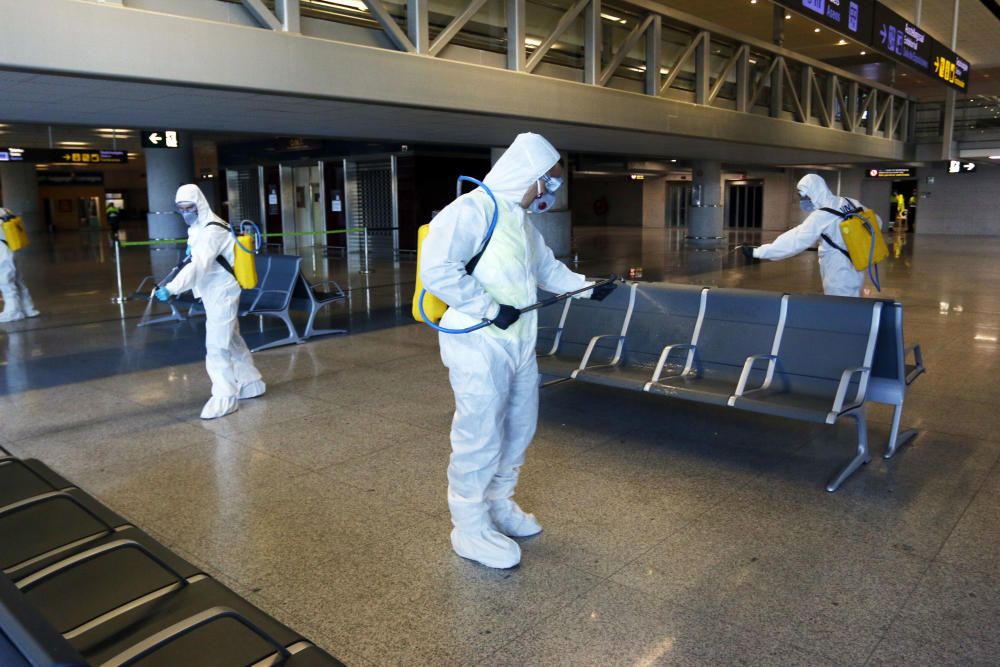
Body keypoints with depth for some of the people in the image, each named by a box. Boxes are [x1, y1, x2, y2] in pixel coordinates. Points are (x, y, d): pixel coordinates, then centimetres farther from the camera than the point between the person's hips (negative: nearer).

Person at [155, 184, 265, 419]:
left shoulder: (213, 230, -21)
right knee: (231, 340, 18)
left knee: (217, 345, -10)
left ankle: (225, 397, -3)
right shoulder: (198, 228, 11)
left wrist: (171, 288, -43)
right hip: (214, 293, 10)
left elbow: (198, 265, -34)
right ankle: (251, 383, 31)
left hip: (221, 294, -10)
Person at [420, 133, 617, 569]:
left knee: (518, 429, 18)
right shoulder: (471, 210, -16)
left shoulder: (520, 218, 15)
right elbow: (437, 270, -26)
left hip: (518, 343, 10)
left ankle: (499, 505, 37)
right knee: (480, 436, -1)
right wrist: (490, 308, -23)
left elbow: (547, 266, 29)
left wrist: (587, 287, 20)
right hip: (479, 345, -10)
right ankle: (470, 528, 16)